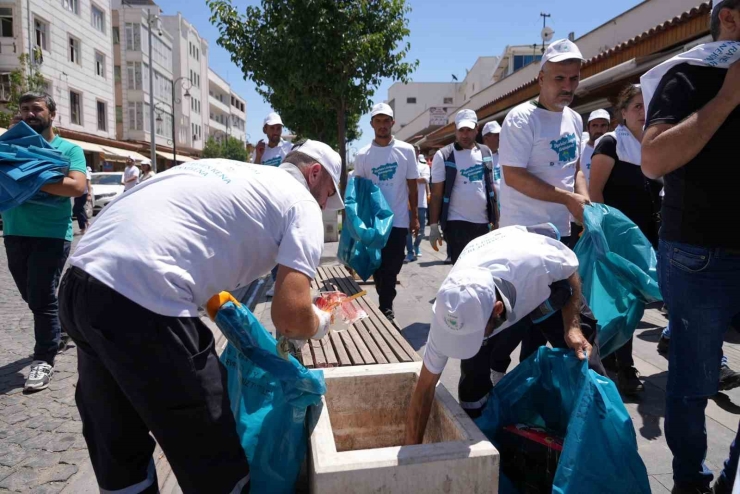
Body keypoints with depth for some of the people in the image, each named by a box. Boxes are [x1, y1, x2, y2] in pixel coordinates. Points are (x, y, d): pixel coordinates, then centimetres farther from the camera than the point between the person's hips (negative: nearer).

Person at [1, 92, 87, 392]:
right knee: (32, 296, 15)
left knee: (41, 296, -4)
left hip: (52, 234, -5)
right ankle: (57, 333, 37)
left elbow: (76, 187, -15)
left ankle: (44, 359, 6)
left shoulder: (69, 149, 0)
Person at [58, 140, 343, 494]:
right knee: (210, 458, 10)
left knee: (117, 445, 25)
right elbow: (291, 316, -8)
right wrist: (319, 325, 15)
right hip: (143, 304, -9)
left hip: (80, 282, 9)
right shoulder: (301, 201, 4)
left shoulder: (228, 170, 25)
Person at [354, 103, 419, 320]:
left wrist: (415, 216, 1)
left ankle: (385, 307, 13)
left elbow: (412, 186, 3)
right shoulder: (362, 155, 0)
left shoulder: (406, 150, 0)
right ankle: (386, 306, 27)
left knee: (391, 268, 1)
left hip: (398, 220, -1)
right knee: (377, 266, 10)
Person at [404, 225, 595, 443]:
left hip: (548, 284, 1)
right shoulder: (451, 310, -38)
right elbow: (425, 386, -26)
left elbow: (572, 272, -18)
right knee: (473, 373, -14)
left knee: (581, 359, -3)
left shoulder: (538, 261, -46)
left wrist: (572, 326, -29)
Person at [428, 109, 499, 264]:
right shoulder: (443, 156, -5)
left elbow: (491, 189, 15)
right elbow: (436, 194, -5)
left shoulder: (486, 153, 9)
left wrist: (496, 219, 11)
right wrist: (434, 226, -9)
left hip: (483, 222, 5)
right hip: (457, 223, -4)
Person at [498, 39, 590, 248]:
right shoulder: (521, 119, -13)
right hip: (524, 232, -8)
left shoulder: (575, 119, 12)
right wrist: (569, 198, -18)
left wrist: (585, 203, -1)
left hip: (564, 231, 8)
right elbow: (513, 176, -20)